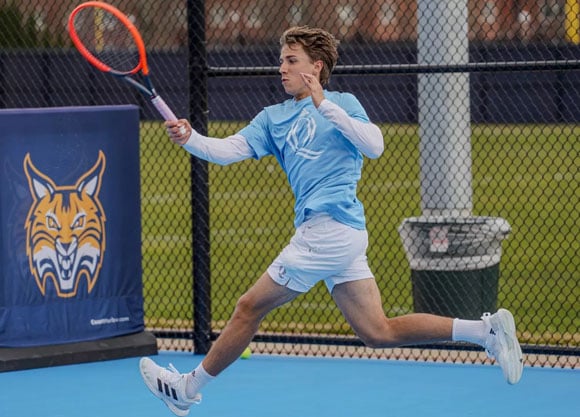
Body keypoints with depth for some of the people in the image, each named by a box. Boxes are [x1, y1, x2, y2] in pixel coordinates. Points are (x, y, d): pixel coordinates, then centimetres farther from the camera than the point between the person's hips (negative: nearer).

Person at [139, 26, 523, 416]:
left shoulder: (343, 102, 0)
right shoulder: (273, 117, 19)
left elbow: (375, 146, -16)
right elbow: (228, 150, 7)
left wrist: (326, 106, -20)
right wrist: (190, 139, -12)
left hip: (329, 227, -8)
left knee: (250, 307, 0)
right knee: (379, 332, 5)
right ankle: (486, 329, 5)